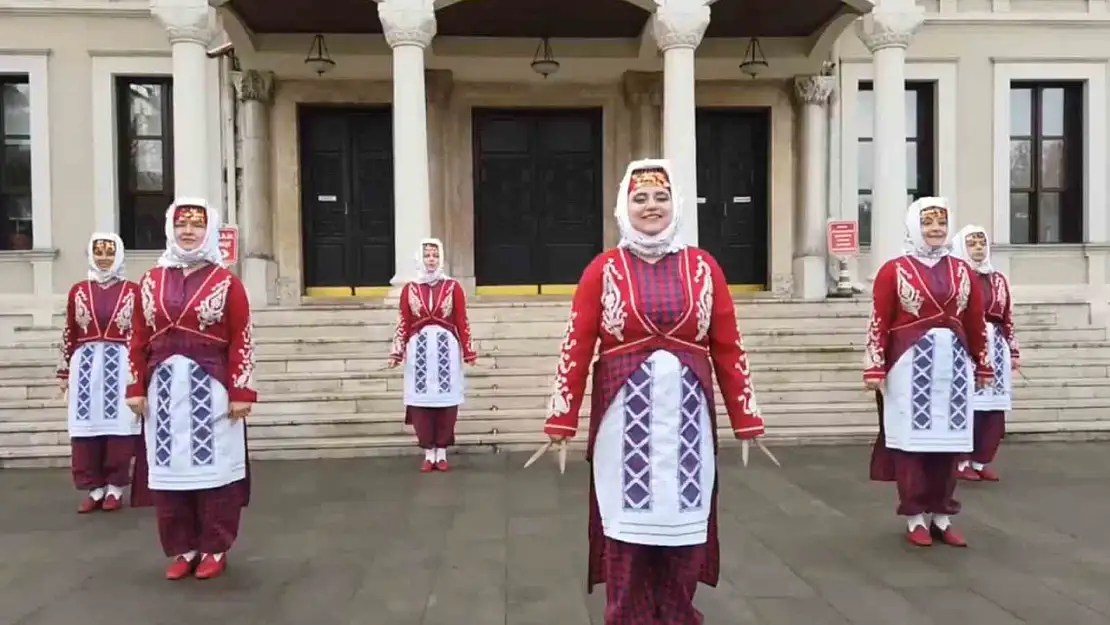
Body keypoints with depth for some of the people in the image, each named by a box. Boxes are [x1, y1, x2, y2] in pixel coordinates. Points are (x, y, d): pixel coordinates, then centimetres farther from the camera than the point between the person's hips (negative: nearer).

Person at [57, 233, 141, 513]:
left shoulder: (133, 290, 2)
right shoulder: (78, 291, 8)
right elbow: (69, 334, 9)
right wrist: (64, 372, 8)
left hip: (121, 365, -2)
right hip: (85, 365, 2)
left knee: (118, 426, 1)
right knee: (86, 428, 3)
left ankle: (115, 488, 13)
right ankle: (95, 488, 15)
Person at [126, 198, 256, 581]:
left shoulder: (226, 282, -2)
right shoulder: (151, 281, 10)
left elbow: (241, 342, -6)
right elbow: (139, 340, 10)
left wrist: (241, 392, -11)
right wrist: (136, 388, 6)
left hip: (211, 387, -4)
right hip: (165, 387, 4)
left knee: (214, 465, 2)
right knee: (168, 468, 8)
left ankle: (215, 549, 16)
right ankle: (182, 549, 21)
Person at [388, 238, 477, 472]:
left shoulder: (453, 287, 3)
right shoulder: (409, 289, 6)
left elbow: (462, 322, 2)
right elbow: (403, 324, 5)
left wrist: (468, 351, 0)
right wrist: (396, 352, -2)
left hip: (446, 348, -1)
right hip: (419, 348, 1)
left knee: (446, 401, 1)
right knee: (421, 401, 1)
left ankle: (442, 453, 13)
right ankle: (428, 454, 13)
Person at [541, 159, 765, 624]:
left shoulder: (703, 266, 6)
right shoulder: (604, 269, 1)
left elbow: (728, 350, 5)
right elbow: (576, 349, -2)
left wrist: (746, 423, 5)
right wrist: (560, 422, -5)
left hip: (685, 420, 2)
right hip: (624, 420, -1)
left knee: (683, 527, 9)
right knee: (626, 531, 5)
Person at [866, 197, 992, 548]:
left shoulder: (961, 271, 9)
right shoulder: (894, 270, -3)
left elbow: (975, 322, 12)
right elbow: (880, 322, -6)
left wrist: (982, 365, 14)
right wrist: (875, 367, -10)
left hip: (953, 365, 4)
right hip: (910, 364, -4)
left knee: (948, 441, 8)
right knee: (911, 440, 1)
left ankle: (941, 517, 19)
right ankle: (916, 518, 12)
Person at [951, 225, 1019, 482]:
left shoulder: (998, 279, 16)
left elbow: (1007, 318, 17)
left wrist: (1013, 350, 14)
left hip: (996, 347, 6)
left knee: (994, 407, 4)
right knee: (968, 405, -8)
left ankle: (981, 461, 15)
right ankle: (962, 462, 4)